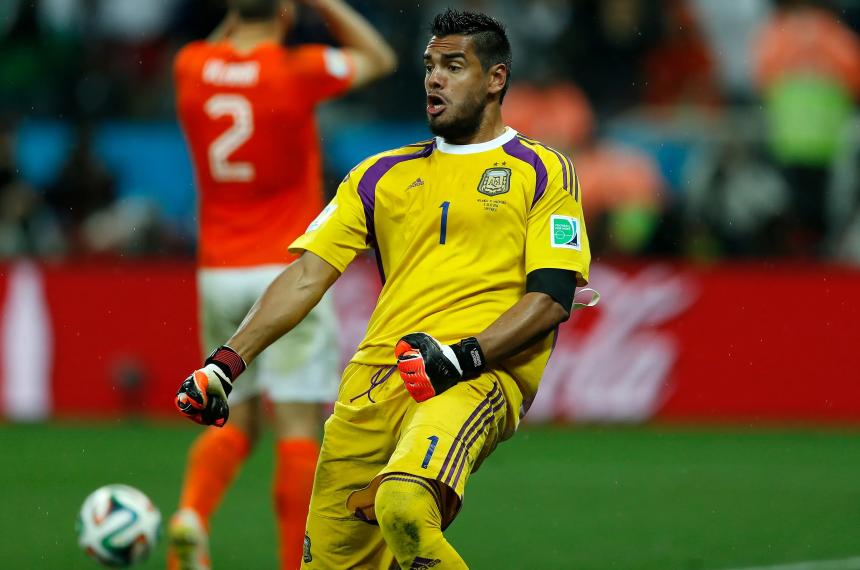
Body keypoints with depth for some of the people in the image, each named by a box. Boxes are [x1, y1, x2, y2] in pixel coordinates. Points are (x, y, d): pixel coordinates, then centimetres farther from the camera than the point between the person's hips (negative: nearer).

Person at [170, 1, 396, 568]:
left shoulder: (192, 67, 2)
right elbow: (379, 58, 9)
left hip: (218, 274, 5)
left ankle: (192, 514, -13)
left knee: (235, 422, 13)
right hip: (286, 272, -5)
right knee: (299, 426, -2)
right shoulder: (299, 70, -10)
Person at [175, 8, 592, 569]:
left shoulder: (543, 172, 11)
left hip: (477, 379, -5)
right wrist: (228, 362, 0)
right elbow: (308, 274, 14)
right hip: (372, 383, 5)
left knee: (405, 506, -35)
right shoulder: (382, 175, 22)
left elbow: (552, 297, 0)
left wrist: (465, 354, -16)